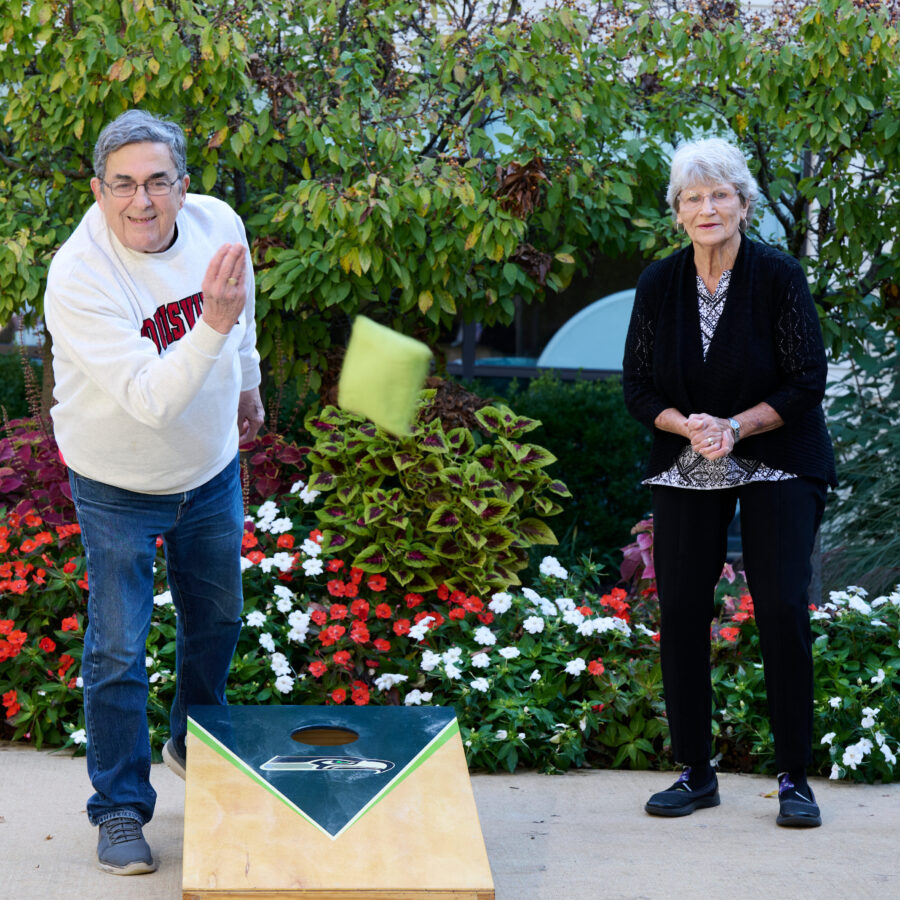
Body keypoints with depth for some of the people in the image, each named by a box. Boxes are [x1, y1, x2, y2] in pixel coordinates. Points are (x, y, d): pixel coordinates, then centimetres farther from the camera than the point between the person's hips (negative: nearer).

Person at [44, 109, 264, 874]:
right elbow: (150, 399, -39)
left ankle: (195, 743, 48)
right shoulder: (78, 279, -32)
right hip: (119, 487, -5)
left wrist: (248, 382, 22)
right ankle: (120, 807, 17)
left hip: (212, 470, 5)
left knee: (217, 618, 21)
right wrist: (213, 326, -51)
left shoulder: (219, 224, -15)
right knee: (118, 649, -1)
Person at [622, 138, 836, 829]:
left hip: (778, 462, -3)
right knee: (680, 608, -2)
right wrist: (688, 427, -19)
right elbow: (638, 386, 0)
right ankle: (697, 774, 11)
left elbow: (808, 381, -12)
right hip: (687, 469, 3)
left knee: (782, 607, -11)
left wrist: (734, 427, -23)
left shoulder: (779, 277, -12)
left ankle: (795, 778, 0)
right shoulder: (659, 285, -3)